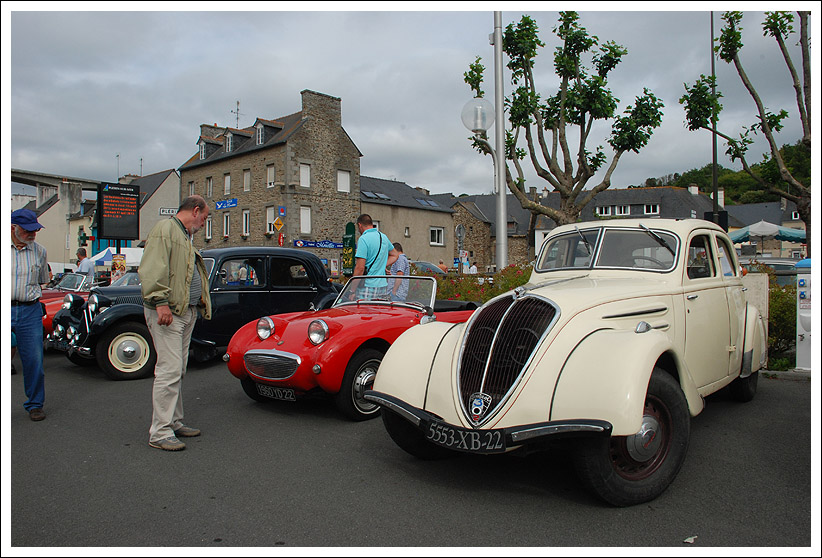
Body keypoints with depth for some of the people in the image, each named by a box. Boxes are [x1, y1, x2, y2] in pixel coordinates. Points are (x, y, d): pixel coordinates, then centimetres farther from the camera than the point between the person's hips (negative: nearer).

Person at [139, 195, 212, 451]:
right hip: (167, 313, -10)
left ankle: (174, 422, 24)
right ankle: (159, 432, -5)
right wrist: (160, 302, -25)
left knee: (178, 371, 14)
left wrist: (199, 300, 16)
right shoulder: (165, 230, -8)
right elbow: (151, 269, -19)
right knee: (169, 370, -11)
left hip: (186, 312, 10)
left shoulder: (185, 236, 24)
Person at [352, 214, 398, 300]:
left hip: (368, 287, -7)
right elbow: (395, 255, 29)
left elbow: (360, 267, -16)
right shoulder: (384, 237, 13)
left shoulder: (363, 239, -11)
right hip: (384, 286, 7)